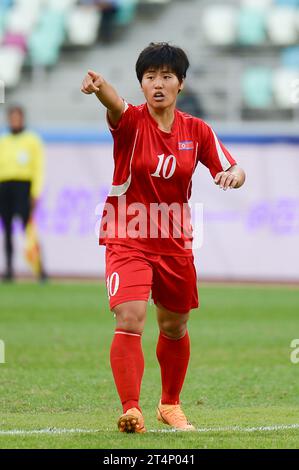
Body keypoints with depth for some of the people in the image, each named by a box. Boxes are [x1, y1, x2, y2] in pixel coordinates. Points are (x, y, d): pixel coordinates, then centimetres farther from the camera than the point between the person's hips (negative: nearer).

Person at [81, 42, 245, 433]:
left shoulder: (197, 131, 0)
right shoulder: (132, 121, -12)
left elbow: (234, 171, 4)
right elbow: (114, 104, -35)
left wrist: (234, 175, -22)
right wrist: (98, 86, -59)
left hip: (175, 242, 4)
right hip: (127, 238, -4)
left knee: (175, 328, 16)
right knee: (130, 320, -22)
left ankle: (170, 405, 36)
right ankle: (131, 409, -20)